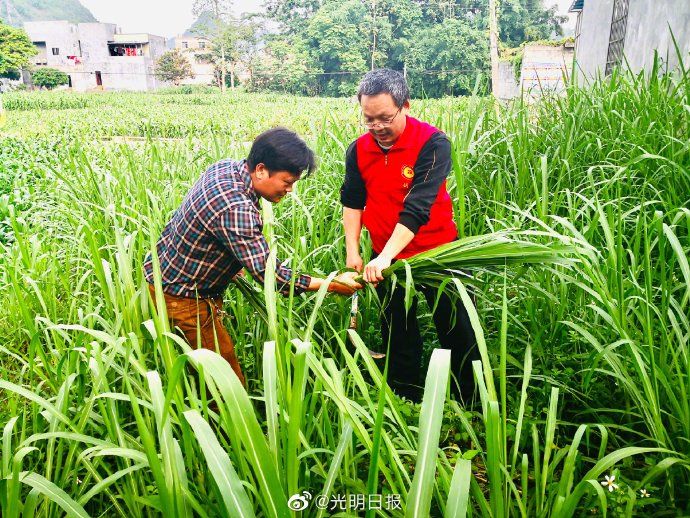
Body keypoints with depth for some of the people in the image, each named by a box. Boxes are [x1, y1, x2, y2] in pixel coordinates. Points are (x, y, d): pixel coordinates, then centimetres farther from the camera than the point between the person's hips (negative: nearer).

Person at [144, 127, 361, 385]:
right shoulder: (235, 209, -34)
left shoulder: (227, 167, -4)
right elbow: (269, 274, -31)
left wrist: (232, 265, 14)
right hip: (180, 295, -10)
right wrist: (331, 285, -25)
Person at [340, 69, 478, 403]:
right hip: (386, 260, 4)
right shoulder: (358, 150, -2)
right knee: (398, 339, 17)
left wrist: (385, 255, -33)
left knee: (458, 334, 8)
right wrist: (352, 250, 3)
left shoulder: (432, 143, -18)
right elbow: (352, 201, 9)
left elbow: (417, 207, -27)